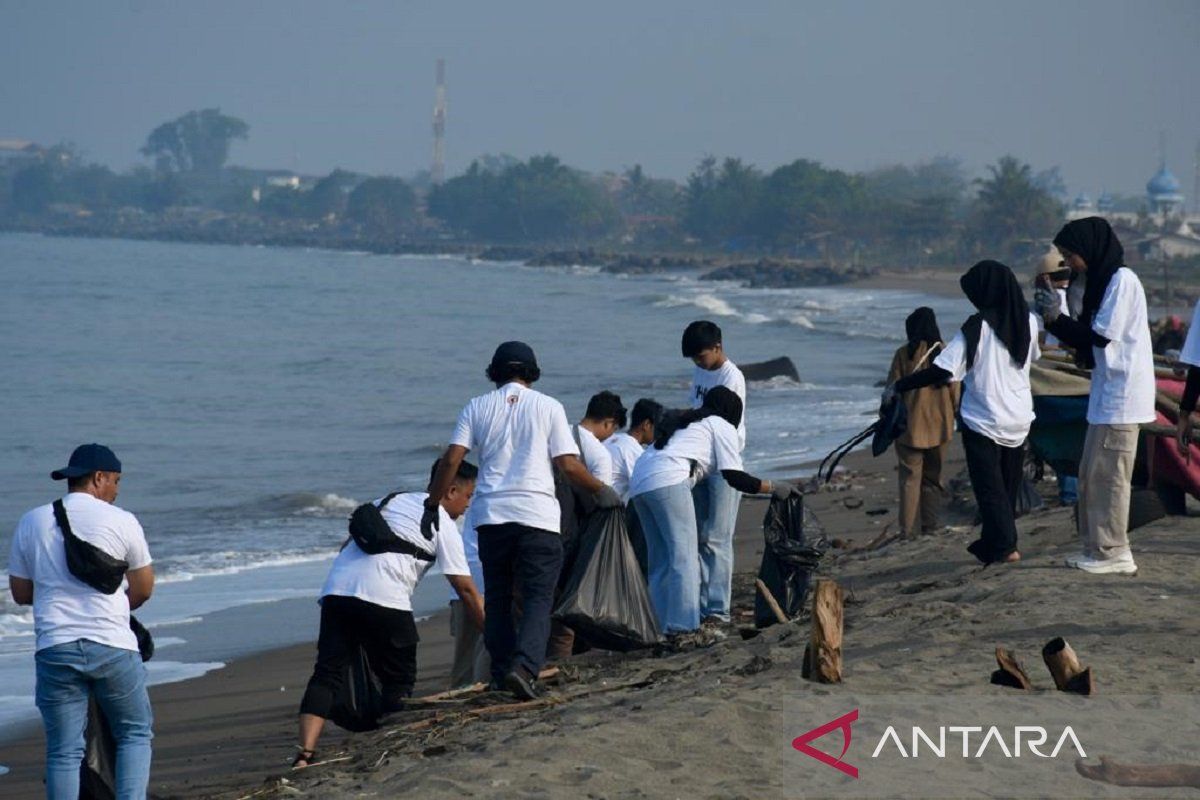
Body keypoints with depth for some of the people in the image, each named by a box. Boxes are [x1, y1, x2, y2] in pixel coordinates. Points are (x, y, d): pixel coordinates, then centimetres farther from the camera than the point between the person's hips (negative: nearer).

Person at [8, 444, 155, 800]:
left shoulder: (31, 523, 7)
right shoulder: (122, 521, -1)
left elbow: (20, 593, 14)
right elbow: (143, 589, 9)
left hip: (54, 647, 2)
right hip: (112, 646, -2)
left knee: (63, 751, 6)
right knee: (135, 733, 15)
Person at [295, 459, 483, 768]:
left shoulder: (389, 500, 30)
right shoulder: (442, 523, 11)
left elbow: (347, 545, 28)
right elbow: (466, 590, 7)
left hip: (336, 589, 6)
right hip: (383, 598, -6)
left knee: (327, 673, 0)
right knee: (399, 682, 9)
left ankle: (305, 754, -13)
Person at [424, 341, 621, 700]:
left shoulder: (477, 408, 10)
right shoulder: (548, 406, 5)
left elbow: (451, 460, 1)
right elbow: (568, 465, -1)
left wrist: (432, 505, 10)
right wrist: (600, 490, 16)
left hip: (491, 515, 2)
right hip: (537, 515, -2)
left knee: (497, 597, 15)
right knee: (538, 597, -2)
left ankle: (502, 672, 15)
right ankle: (524, 666, -21)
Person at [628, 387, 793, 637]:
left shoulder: (684, 422, 35)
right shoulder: (722, 427, 12)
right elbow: (734, 477, 4)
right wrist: (773, 488, 13)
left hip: (639, 483, 8)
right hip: (667, 481, -8)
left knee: (660, 561, 9)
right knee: (684, 556, -9)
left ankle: (667, 627, 5)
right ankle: (686, 626, -16)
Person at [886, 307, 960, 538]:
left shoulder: (904, 354, -8)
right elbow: (954, 391, 2)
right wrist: (955, 415, 16)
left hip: (911, 426, -2)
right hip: (940, 425, 2)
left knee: (910, 477, 3)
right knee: (933, 476, 14)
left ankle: (907, 528, -3)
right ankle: (930, 525, 13)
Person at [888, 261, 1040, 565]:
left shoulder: (977, 328, -16)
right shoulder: (1028, 323, 0)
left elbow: (941, 371, -21)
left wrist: (897, 387, -14)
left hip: (983, 422, -5)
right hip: (1019, 420, 5)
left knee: (990, 489, 0)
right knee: (1008, 487, 16)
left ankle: (1005, 546, -10)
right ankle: (991, 543, 24)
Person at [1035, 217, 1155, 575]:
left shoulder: (1122, 280, -13)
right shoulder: (1103, 281, 16)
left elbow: (1101, 336, -17)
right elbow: (1090, 340, 16)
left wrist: (1056, 318, -12)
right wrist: (1054, 318, 4)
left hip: (1121, 396, -10)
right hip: (1106, 396, 10)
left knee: (1108, 474, -7)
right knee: (1092, 474, 12)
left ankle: (1113, 552, -2)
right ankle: (1097, 547, 18)